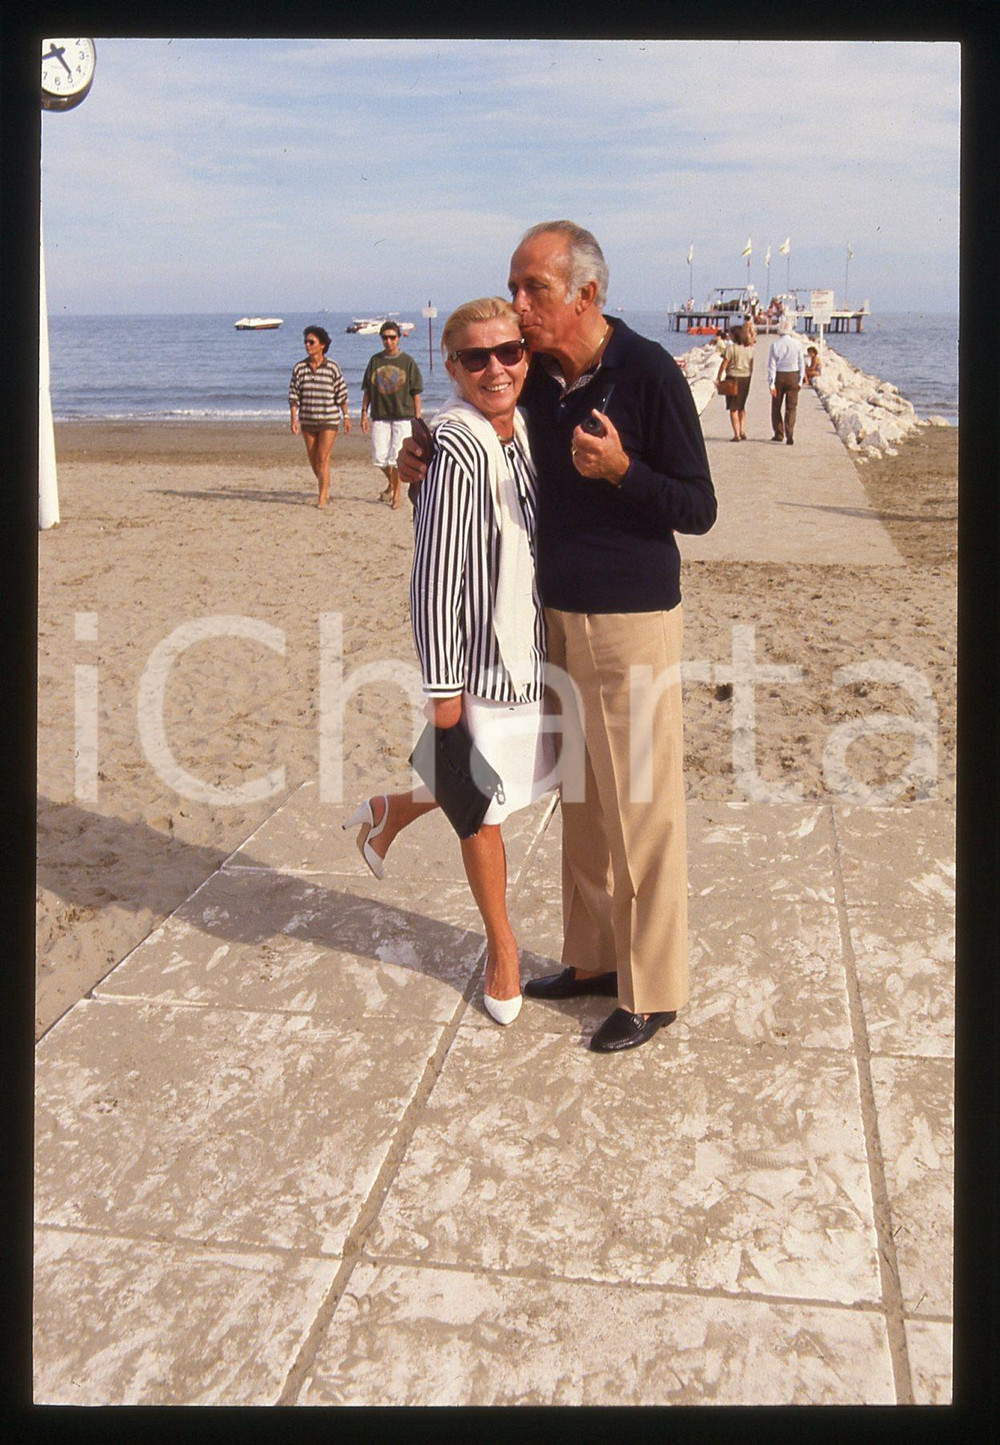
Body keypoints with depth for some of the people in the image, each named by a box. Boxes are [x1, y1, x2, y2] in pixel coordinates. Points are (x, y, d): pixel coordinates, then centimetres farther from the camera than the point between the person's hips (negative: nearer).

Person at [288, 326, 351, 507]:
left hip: (329, 420, -3)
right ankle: (325, 485, 36)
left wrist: (346, 417, 5)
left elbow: (342, 394, 2)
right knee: (313, 460, 11)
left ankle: (322, 498, -3)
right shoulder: (299, 368, 0)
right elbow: (293, 396, 2)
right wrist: (294, 419, -6)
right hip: (307, 421, 4)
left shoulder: (332, 368, -6)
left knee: (323, 459, -9)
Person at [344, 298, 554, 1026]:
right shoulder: (456, 445, -19)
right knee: (482, 805, 9)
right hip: (481, 654, -8)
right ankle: (501, 944, 31)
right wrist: (443, 683, -17)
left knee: (518, 777, 21)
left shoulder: (526, 431, 4)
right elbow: (434, 572, -19)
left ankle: (393, 810, 44)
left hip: (534, 645, 8)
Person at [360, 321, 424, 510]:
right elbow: (367, 389, 13)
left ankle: (396, 495, 5)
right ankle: (391, 483, 31)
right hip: (379, 417, 3)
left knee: (397, 458, -6)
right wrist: (364, 413, 6)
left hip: (402, 416, -3)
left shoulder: (407, 361, 1)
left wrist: (418, 418, -4)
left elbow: (416, 392, 1)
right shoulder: (375, 360, 9)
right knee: (379, 458, 3)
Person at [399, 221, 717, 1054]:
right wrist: (430, 471, 1)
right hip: (560, 617, 7)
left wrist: (621, 470, -26)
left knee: (641, 811, 0)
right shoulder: (535, 378, 7)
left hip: (633, 620, -7)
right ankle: (594, 959, 30)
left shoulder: (649, 373, -12)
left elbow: (699, 509, -10)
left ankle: (653, 990, 14)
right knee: (582, 805, 15)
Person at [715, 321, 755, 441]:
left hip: (733, 378, -6)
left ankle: (737, 434, -4)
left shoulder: (731, 347, -13)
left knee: (733, 408, 0)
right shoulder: (750, 348, 5)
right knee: (741, 406, 20)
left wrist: (718, 378, -6)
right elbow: (752, 365, 11)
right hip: (746, 378, 6)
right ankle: (743, 432, 14)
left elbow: (724, 364, -13)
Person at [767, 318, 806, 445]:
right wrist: (800, 381, 9)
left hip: (779, 377, 0)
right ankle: (789, 434, -10)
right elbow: (801, 364, 0)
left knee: (776, 407, 15)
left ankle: (779, 434, 21)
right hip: (793, 376, 0)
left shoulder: (775, 344, -7)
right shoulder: (796, 344, -4)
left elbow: (771, 365, -8)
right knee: (791, 408, 4)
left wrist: (771, 383, -5)